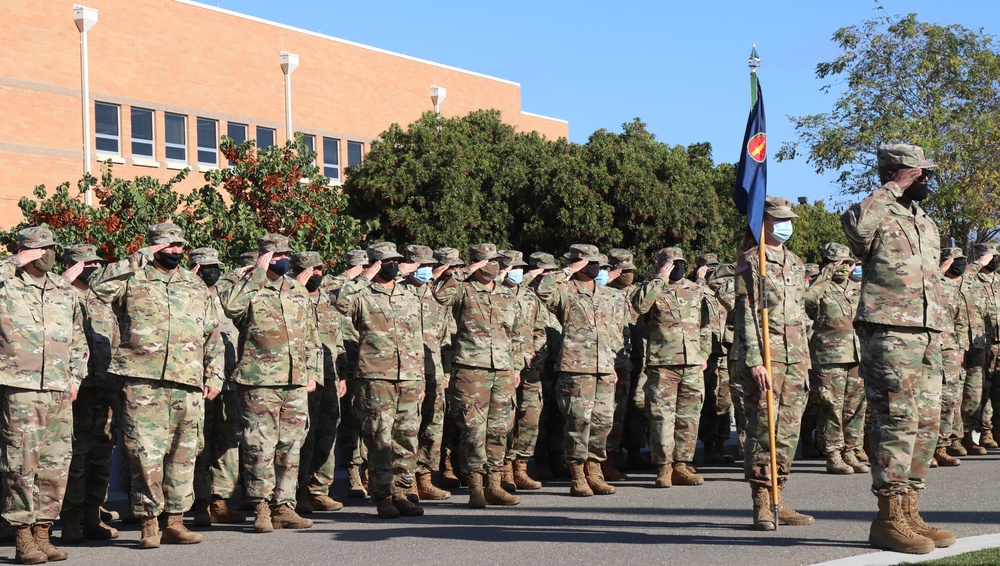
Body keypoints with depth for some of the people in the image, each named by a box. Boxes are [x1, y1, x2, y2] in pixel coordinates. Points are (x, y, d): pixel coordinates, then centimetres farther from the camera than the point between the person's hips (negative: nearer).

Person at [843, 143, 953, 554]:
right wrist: (894, 189, -18)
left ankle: (908, 513, 15)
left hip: (927, 337, 9)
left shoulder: (927, 224, 21)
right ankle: (888, 520, -7)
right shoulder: (877, 217, -5)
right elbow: (855, 223, -32)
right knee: (898, 423, -11)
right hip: (889, 334, -9)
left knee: (926, 425, 8)